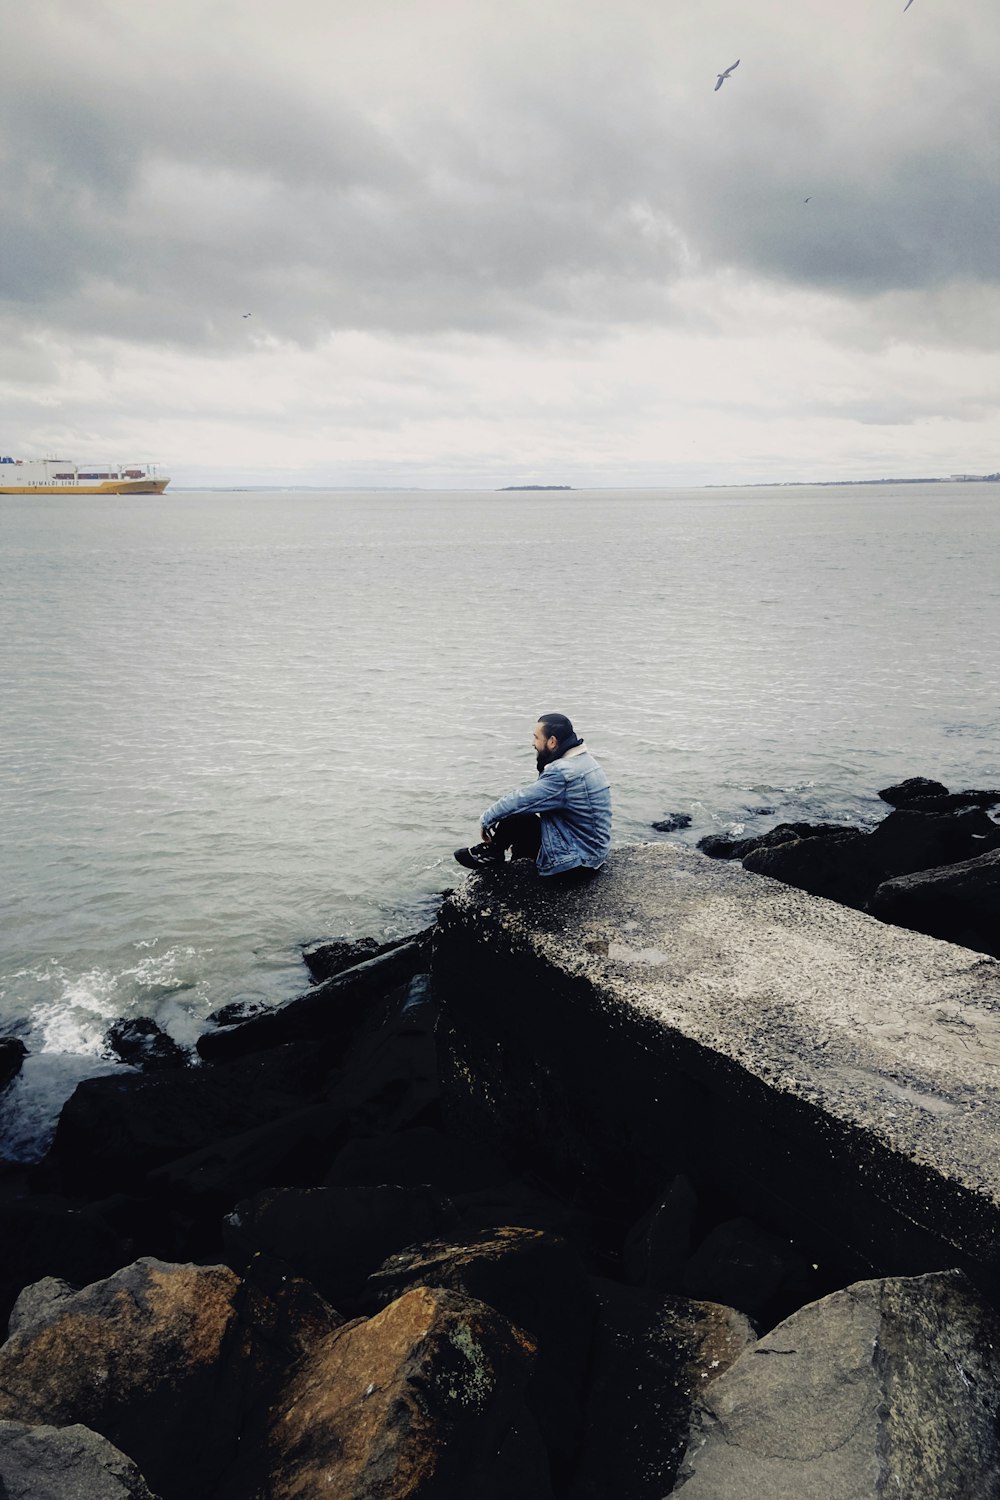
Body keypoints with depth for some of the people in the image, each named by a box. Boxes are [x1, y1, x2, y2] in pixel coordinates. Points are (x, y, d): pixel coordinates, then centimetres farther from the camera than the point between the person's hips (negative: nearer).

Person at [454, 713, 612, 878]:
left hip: (577, 863, -9)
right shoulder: (580, 759, 6)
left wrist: (486, 820, -4)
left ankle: (490, 854, 11)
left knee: (515, 817, -11)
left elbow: (519, 800, -19)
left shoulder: (563, 774, -25)